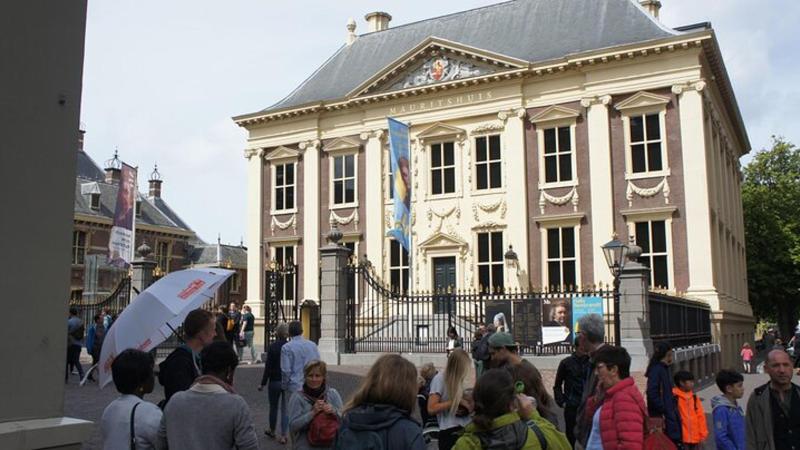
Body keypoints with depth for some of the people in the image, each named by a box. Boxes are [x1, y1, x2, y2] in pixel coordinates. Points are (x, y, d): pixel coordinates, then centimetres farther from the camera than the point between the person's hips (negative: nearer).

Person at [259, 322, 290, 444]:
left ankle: (272, 430, 34)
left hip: (275, 381, -1)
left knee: (273, 407, 17)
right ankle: (283, 435, 5)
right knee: (285, 409, 6)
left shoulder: (272, 347, -11)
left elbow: (268, 366, -11)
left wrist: (263, 383, -4)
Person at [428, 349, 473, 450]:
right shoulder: (440, 379, -10)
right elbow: (431, 409, -17)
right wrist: (456, 401, -19)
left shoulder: (457, 379, 10)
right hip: (449, 432, -7)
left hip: (465, 429, 7)